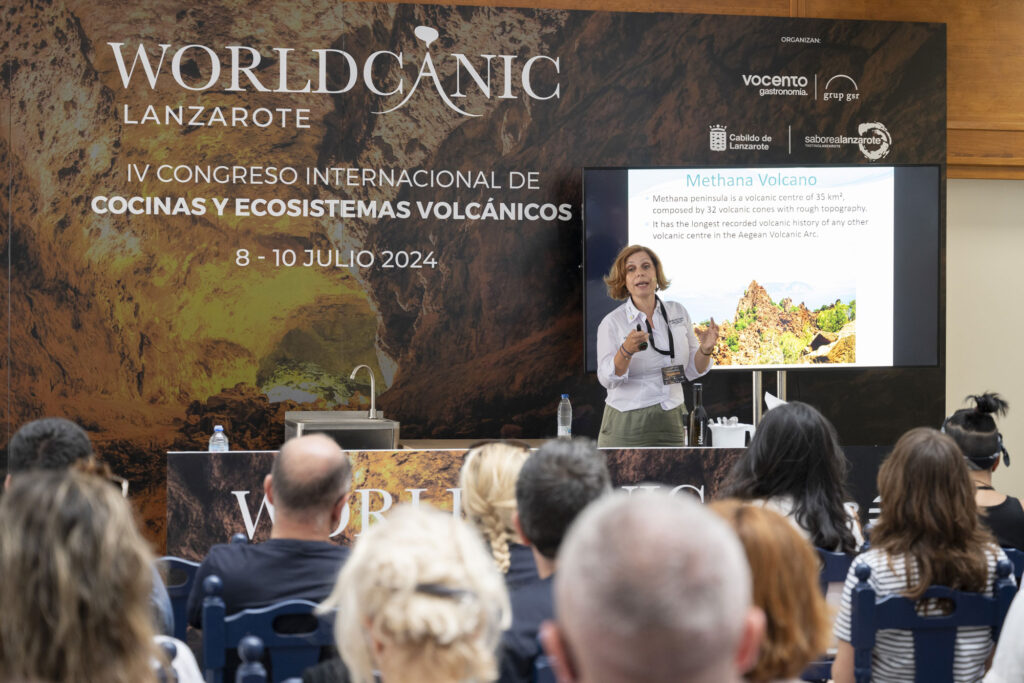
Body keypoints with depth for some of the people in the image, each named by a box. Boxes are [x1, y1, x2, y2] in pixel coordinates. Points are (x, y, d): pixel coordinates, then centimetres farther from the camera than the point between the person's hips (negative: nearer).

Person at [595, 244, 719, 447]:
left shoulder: (678, 312, 8)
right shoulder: (612, 322, -3)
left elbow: (692, 371, 13)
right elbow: (607, 379, -13)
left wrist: (705, 350, -6)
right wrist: (626, 351, -29)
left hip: (671, 423, 3)